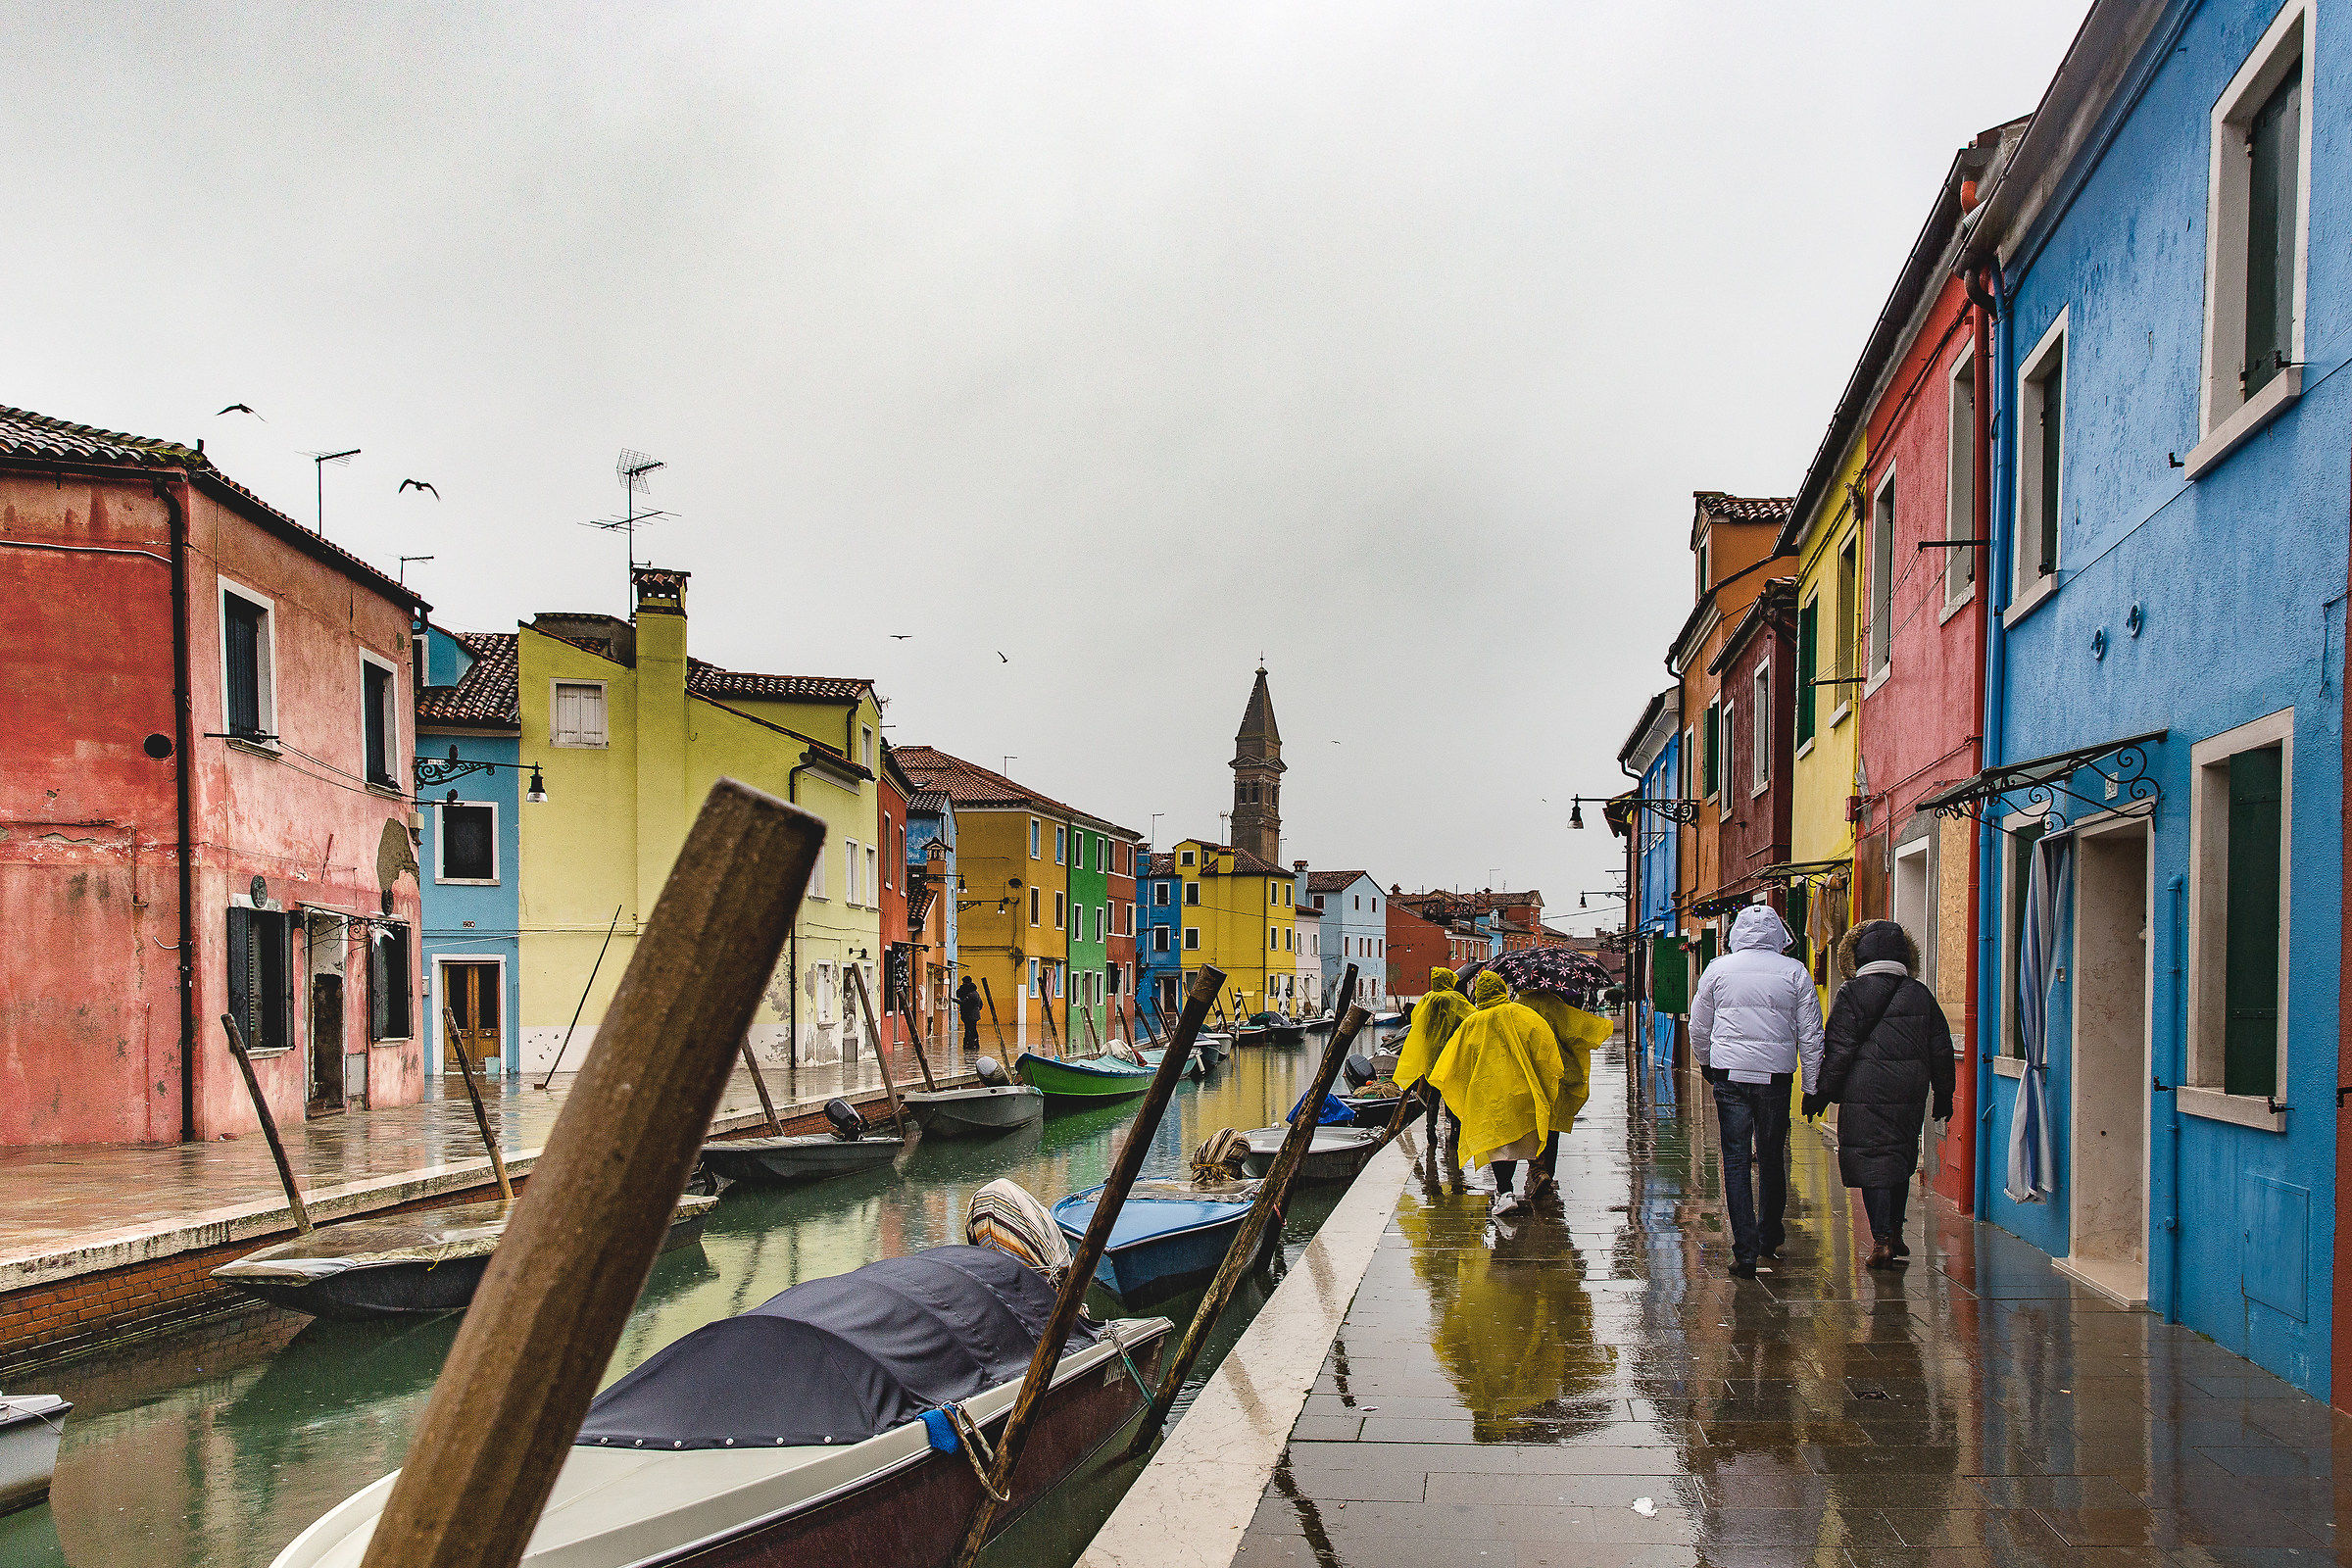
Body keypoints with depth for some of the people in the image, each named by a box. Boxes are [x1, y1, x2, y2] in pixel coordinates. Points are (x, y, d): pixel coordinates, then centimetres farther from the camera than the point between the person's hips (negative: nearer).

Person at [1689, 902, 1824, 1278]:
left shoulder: (1718, 969, 1)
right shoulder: (1795, 972, -1)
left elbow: (1698, 1028, 10)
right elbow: (1810, 1035, 1)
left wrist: (1706, 1063, 28)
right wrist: (1813, 1086, 8)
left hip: (1730, 1076, -1)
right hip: (1776, 1076, 1)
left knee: (1736, 1161, 3)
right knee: (1773, 1160, 17)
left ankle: (1745, 1253, -2)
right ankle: (1770, 1238, 33)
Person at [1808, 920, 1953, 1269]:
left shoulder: (1851, 993, -7)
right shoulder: (1920, 994, 7)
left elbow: (1838, 1050, -10)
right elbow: (1941, 1049, 11)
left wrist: (1821, 1093, -3)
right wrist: (1943, 1095, 21)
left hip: (1865, 1092, -4)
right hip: (1910, 1092, 5)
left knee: (1872, 1161, -1)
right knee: (1901, 1160, 18)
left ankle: (1882, 1241, -6)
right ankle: (1895, 1233, 26)